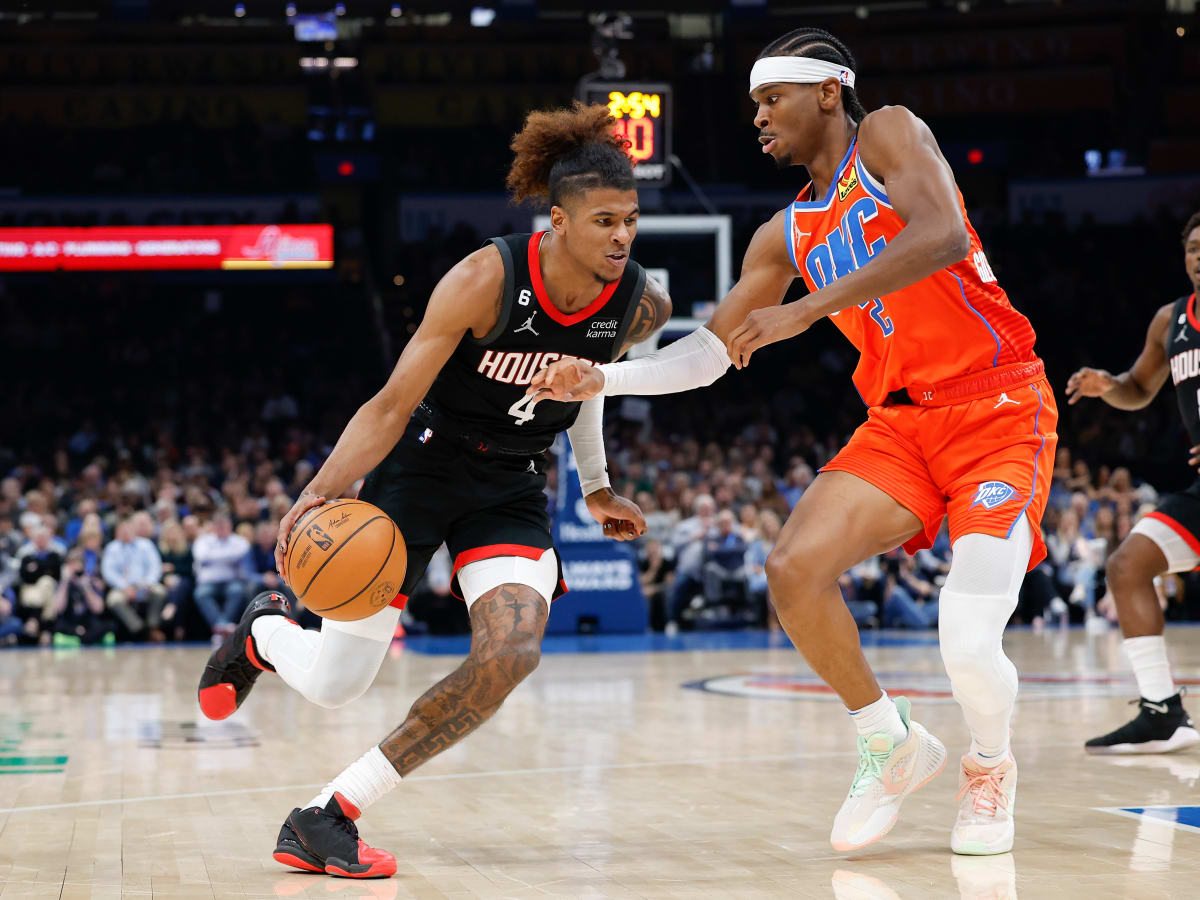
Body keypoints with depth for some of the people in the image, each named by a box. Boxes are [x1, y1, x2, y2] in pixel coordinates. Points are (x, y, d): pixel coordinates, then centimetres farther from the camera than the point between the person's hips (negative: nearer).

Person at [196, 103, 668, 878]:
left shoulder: (642, 308, -12)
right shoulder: (486, 281, -26)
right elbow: (394, 404, -24)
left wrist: (595, 488, 20)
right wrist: (320, 493, -37)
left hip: (513, 486, 4)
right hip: (422, 462, -3)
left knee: (509, 654, -23)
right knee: (335, 685, -1)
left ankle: (328, 817, -13)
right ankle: (265, 633, 40)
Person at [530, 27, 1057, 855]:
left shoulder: (889, 135, -6)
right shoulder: (785, 235, 13)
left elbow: (942, 237, -25)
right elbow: (709, 353, 16)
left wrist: (808, 309, -27)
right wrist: (604, 380, 1)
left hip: (998, 407, -6)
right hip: (900, 421, 6)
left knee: (970, 646, -19)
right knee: (794, 567, -16)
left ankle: (990, 768, 17)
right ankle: (892, 747, 6)